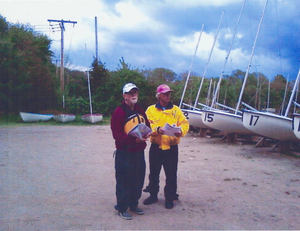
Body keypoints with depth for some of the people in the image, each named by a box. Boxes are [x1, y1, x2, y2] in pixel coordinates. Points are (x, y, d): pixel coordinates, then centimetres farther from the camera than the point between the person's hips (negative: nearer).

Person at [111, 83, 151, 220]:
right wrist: (134, 139, -27)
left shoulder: (140, 111, 12)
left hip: (139, 152, 7)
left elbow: (147, 126, 17)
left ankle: (133, 205, 33)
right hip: (124, 153, -7)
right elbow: (117, 135, -17)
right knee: (124, 182, 2)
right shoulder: (119, 112, -12)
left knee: (138, 180, 15)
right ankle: (122, 208, 19)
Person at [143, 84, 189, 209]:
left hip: (172, 148, 0)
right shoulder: (151, 109, 3)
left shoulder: (176, 109, 7)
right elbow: (147, 125, -8)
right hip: (156, 147, 0)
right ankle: (153, 195, 31)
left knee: (171, 174, 6)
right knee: (154, 173, 13)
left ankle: (170, 198, 21)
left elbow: (184, 123, 1)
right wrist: (157, 129, -27)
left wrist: (181, 131, -21)